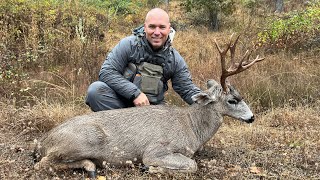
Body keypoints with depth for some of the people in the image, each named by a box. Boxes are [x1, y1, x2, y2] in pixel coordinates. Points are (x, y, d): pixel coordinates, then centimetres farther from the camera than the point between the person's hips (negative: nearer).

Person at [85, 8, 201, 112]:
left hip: (152, 108, 3)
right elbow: (106, 72, -15)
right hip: (122, 101, -2)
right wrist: (135, 93, -24)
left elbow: (188, 90, 5)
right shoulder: (129, 44, -8)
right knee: (96, 90, -27)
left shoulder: (175, 59, 1)